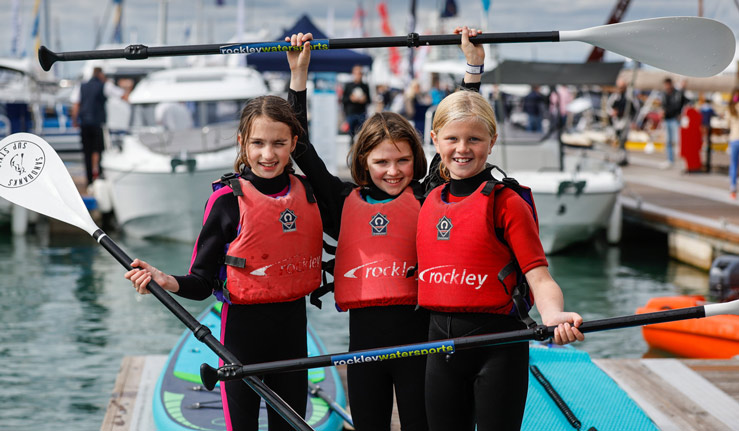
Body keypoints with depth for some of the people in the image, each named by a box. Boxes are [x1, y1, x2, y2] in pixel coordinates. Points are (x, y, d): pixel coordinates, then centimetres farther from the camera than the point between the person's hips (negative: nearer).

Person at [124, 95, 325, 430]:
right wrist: (168, 282, -28)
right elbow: (203, 282, -10)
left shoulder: (307, 192, 2)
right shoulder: (228, 199, -11)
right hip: (243, 327, -4)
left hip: (292, 326, 4)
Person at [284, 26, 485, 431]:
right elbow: (301, 149, 8)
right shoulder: (345, 201, 6)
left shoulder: (427, 198, 1)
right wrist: (298, 74, 8)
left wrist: (473, 67, -3)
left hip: (417, 332, -2)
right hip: (365, 334, 2)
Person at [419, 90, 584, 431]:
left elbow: (539, 277, -15)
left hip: (497, 343, -5)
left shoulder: (507, 202, -8)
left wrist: (553, 316, -34)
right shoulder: (431, 201, 9)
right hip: (440, 339, 5)